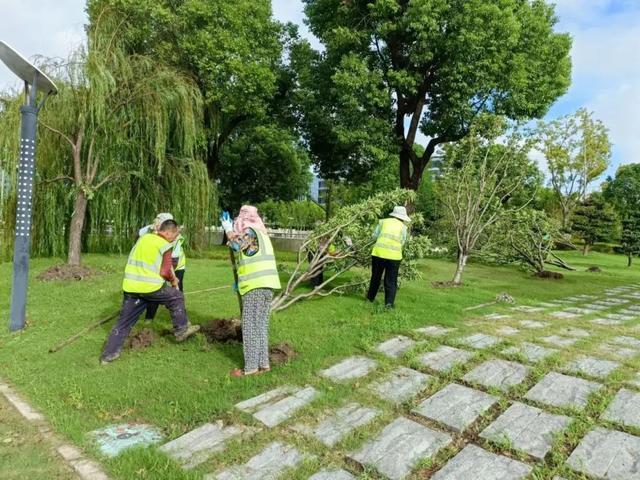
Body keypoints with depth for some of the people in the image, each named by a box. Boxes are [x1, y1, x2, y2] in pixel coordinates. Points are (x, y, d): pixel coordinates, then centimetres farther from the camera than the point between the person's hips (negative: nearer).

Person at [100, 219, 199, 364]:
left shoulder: (143, 238, 15)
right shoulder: (164, 245, -5)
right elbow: (164, 272, -11)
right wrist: (173, 280, 9)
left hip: (130, 287, 6)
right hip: (150, 286, -6)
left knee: (124, 321, 15)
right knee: (176, 297, 16)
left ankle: (109, 354, 19)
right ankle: (182, 330, 22)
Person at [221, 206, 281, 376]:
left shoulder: (250, 231, -4)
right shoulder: (261, 233, 22)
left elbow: (236, 245, -23)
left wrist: (228, 229, -5)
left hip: (255, 285, -8)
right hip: (266, 285, 8)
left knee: (250, 326, -2)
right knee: (261, 325, 12)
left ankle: (251, 367, 3)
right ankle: (263, 363, 17)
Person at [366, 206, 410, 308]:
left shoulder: (383, 221, 9)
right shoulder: (403, 227, 8)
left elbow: (374, 236, 8)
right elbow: (402, 242, 5)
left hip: (379, 252, 2)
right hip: (394, 256, -1)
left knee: (375, 277, 18)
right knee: (391, 281, 8)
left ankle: (370, 297, 31)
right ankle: (389, 303, 1)